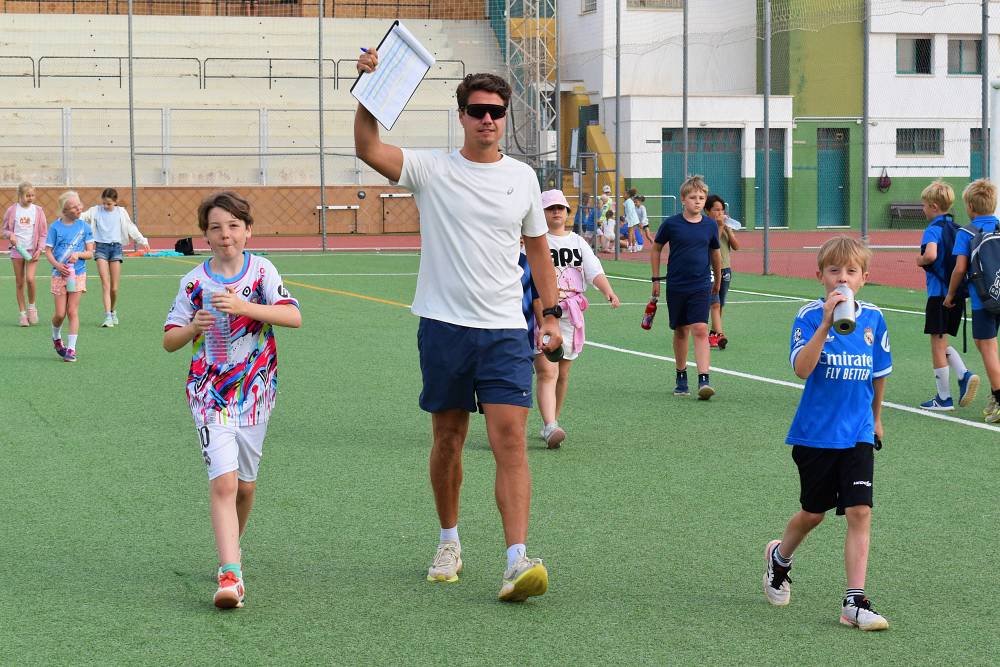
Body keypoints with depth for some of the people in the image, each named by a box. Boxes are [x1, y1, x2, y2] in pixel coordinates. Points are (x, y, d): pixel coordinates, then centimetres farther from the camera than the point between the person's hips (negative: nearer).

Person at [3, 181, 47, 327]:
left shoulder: (38, 211, 0)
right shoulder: (12, 210, 1)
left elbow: (43, 233, 4)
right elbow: (5, 230, 10)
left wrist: (40, 249, -6)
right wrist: (10, 235, -12)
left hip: (32, 250, -1)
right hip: (17, 249, 1)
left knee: (30, 279, -17)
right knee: (19, 282, 3)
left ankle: (32, 305, 6)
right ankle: (22, 313, 11)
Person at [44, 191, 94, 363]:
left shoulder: (84, 226, 2)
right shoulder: (55, 227, -1)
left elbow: (90, 253, 4)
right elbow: (48, 251, 0)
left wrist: (78, 254, -15)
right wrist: (57, 265, -17)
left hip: (78, 273, 1)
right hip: (59, 273, 0)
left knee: (73, 311, -4)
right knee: (60, 314, -2)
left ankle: (71, 348, 0)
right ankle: (56, 337, 28)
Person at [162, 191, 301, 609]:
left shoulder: (261, 270, -1)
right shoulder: (194, 282, -1)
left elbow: (294, 317, -15)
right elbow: (169, 341, 2)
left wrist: (244, 306, -27)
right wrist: (193, 328, -20)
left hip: (254, 390, 2)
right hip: (210, 393, -2)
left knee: (245, 483, 12)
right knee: (223, 480, -17)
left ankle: (231, 551, 37)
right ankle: (230, 574, -24)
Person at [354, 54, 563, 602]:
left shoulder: (522, 177, 8)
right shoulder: (431, 169, -1)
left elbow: (538, 247, 17)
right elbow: (368, 149, -15)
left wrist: (550, 313, 11)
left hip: (506, 330, 1)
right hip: (443, 326, -1)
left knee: (510, 439, -11)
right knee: (448, 439, 10)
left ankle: (517, 561, -18)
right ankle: (449, 542, 29)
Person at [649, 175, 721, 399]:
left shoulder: (710, 225, 0)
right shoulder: (671, 224, -5)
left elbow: (715, 253, 15)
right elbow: (656, 248, 8)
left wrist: (718, 280, 26)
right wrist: (656, 279, 7)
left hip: (701, 287, 0)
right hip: (676, 286, 0)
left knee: (700, 330, -12)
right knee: (681, 331, 10)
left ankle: (703, 380, -18)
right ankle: (681, 377, 26)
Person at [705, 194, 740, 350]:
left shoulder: (727, 226, 10)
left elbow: (736, 246, 3)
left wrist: (728, 229, -8)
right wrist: (720, 227, -19)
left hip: (725, 269, 6)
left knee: (720, 305, 10)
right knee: (715, 303, -15)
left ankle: (713, 334, 21)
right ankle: (719, 335, -24)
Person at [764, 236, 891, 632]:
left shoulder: (873, 318, 0)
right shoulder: (810, 317, -11)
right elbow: (802, 368, -27)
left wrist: (875, 418, 24)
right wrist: (827, 323, -34)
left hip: (858, 435, 2)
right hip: (815, 433, -2)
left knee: (859, 512, -9)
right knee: (813, 513, 13)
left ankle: (855, 602, -5)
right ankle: (780, 557, 44)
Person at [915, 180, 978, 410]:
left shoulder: (934, 230, -13)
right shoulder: (958, 229, 10)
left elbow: (931, 254, -31)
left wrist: (920, 261, -12)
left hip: (939, 294, -8)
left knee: (937, 344, 2)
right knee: (942, 343, 20)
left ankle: (943, 398, 7)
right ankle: (964, 375, -2)